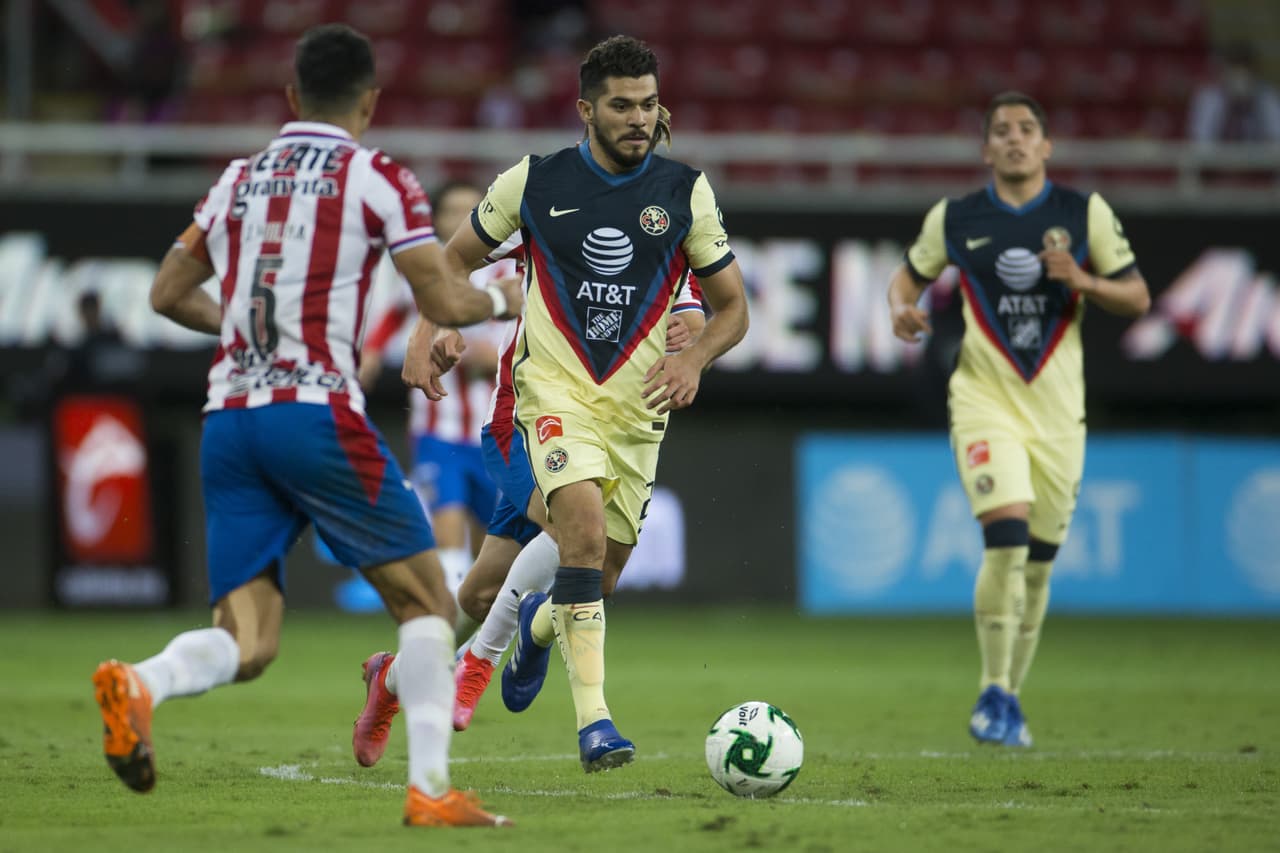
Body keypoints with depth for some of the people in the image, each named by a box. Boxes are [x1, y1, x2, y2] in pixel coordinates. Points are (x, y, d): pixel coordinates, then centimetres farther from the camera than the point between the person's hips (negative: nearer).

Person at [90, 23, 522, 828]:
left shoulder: (239, 178, 17)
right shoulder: (378, 178, 1)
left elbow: (169, 294, 24)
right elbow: (444, 303, -3)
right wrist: (504, 300, 17)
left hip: (227, 421, 5)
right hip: (316, 413, -5)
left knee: (246, 642, 2)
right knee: (427, 601, 9)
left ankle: (138, 684, -28)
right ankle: (431, 789, 0)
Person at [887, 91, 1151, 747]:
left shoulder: (1086, 214, 3)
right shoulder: (953, 219, 3)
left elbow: (1137, 298, 5)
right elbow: (909, 274, 18)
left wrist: (1083, 281, -14)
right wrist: (901, 307, -5)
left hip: (1057, 409, 2)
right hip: (984, 400, -2)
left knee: (1038, 559, 7)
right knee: (1008, 536, -21)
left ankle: (1008, 700, 23)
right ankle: (996, 692, -12)